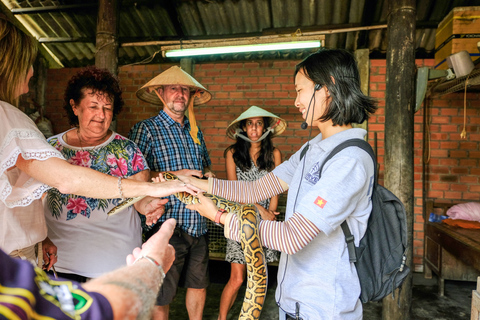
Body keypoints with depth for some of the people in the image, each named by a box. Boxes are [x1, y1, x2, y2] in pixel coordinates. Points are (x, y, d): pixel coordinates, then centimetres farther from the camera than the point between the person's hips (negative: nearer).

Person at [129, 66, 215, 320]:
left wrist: (207, 174, 5)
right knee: (161, 296, 7)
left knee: (198, 285, 20)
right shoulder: (146, 130, -5)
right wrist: (175, 174, -18)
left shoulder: (195, 131, 14)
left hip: (198, 225, 6)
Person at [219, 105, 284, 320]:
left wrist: (269, 214, -7)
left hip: (265, 220, 2)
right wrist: (259, 209, -9)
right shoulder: (232, 153, 1)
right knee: (237, 278, -4)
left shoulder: (274, 154, 6)